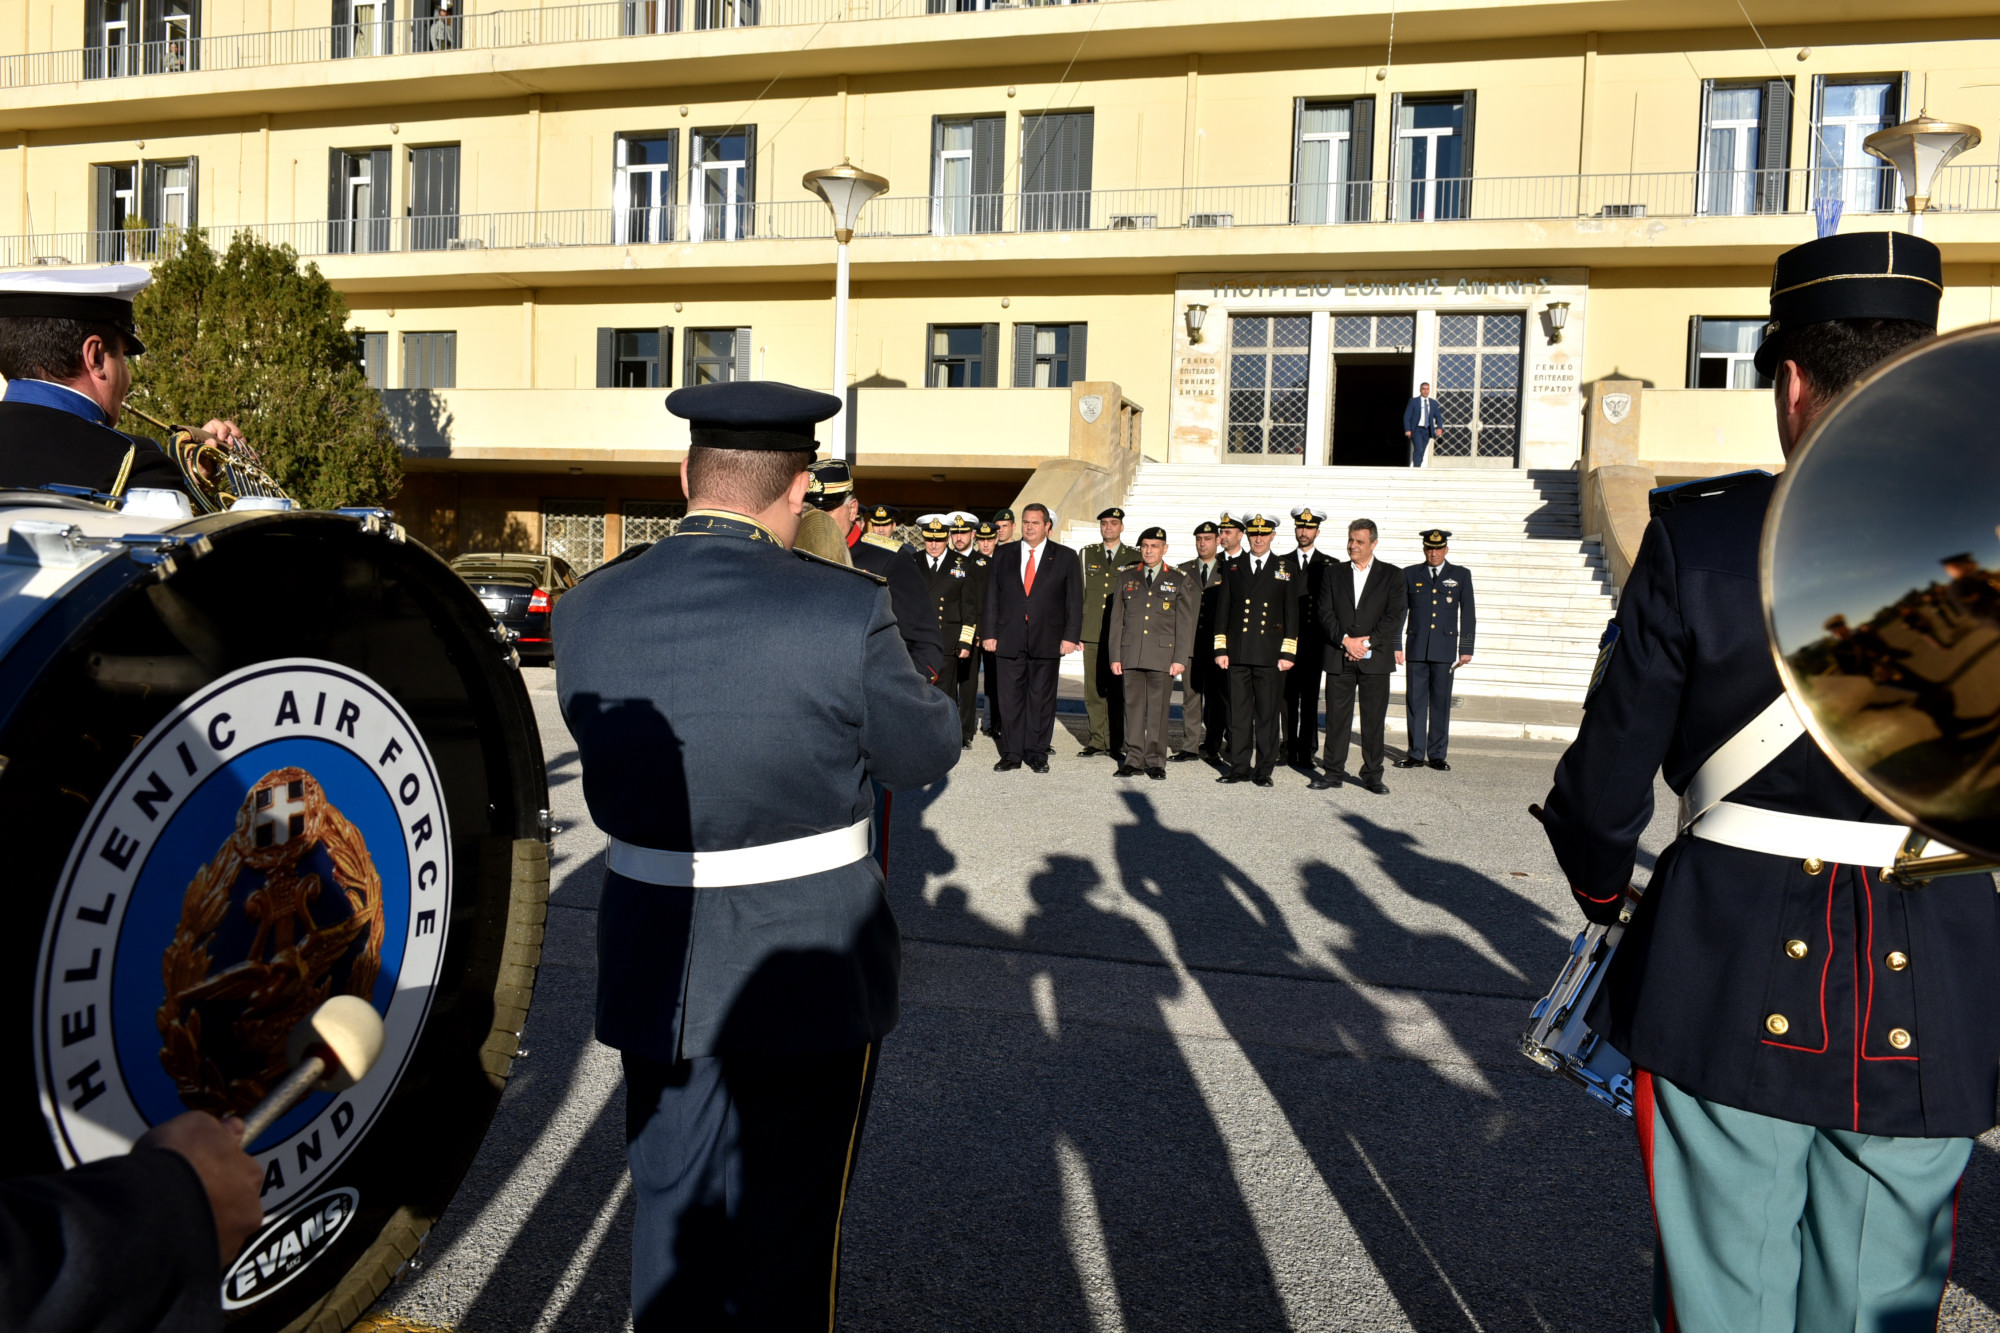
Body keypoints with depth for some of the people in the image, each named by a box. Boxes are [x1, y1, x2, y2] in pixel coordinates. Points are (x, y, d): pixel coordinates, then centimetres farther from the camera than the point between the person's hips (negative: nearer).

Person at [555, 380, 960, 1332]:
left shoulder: (586, 613, -4)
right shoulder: (843, 610, -18)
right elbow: (924, 755, -4)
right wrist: (922, 691, 17)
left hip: (658, 964, 4)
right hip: (809, 967, -4)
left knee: (671, 1212, 22)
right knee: (789, 1223, 15)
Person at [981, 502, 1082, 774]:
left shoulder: (1066, 557, 5)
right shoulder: (1003, 555, 10)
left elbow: (1074, 600, 3)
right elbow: (992, 596, 9)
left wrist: (1071, 636, -5)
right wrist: (990, 633, 2)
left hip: (1046, 639, -1)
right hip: (1010, 639, 1)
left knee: (1041, 699, 4)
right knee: (1010, 697, 2)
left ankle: (1037, 754, 13)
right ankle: (1011, 754, 9)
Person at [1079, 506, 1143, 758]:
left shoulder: (1134, 558, 7)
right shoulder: (1087, 554, 12)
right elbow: (1079, 592, 11)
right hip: (1092, 633, 2)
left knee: (1117, 690, 0)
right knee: (1093, 689, 2)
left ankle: (1116, 741, 8)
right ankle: (1098, 740, 9)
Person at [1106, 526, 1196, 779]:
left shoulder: (1179, 582, 7)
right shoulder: (1126, 578, 12)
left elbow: (1184, 624, 4)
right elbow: (1116, 620, 11)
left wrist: (1180, 659, -4)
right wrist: (1115, 656, 5)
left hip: (1163, 656, -2)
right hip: (1131, 654, 2)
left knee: (1159, 710, 1)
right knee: (1134, 708, 4)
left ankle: (1155, 761, 9)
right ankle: (1134, 759, 10)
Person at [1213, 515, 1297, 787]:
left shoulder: (1284, 570, 6)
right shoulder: (1233, 568, 10)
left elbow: (1291, 615, 5)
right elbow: (1223, 611, 10)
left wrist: (1288, 653, -2)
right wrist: (1221, 649, 3)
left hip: (1270, 655, -1)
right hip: (1238, 653, 1)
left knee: (1267, 714, 2)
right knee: (1238, 713, 4)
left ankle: (1264, 770, 10)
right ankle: (1239, 767, 12)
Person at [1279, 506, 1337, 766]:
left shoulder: (1331, 566, 7)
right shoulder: (1280, 563, 12)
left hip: (1315, 643, -1)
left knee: (1310, 699, -1)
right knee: (1287, 697, 2)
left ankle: (1306, 752, 4)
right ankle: (1288, 749, 10)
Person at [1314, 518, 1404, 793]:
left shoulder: (1392, 575, 5)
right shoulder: (1335, 575, 12)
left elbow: (1395, 616, -3)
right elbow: (1325, 613, 3)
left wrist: (1366, 642, -12)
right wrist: (1345, 640, -11)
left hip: (1375, 658, -2)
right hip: (1339, 657, 2)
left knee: (1374, 720, 2)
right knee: (1337, 717, 4)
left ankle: (1372, 776, 11)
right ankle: (1334, 772, 12)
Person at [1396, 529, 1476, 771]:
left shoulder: (1461, 575, 7)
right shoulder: (1410, 575, 8)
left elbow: (1468, 614, 6)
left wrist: (1466, 648, 0)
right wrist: (1395, 645, 3)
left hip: (1445, 649, -1)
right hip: (1416, 648, 1)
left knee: (1441, 702, 3)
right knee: (1415, 701, 2)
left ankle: (1437, 755, 11)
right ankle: (1416, 754, 8)